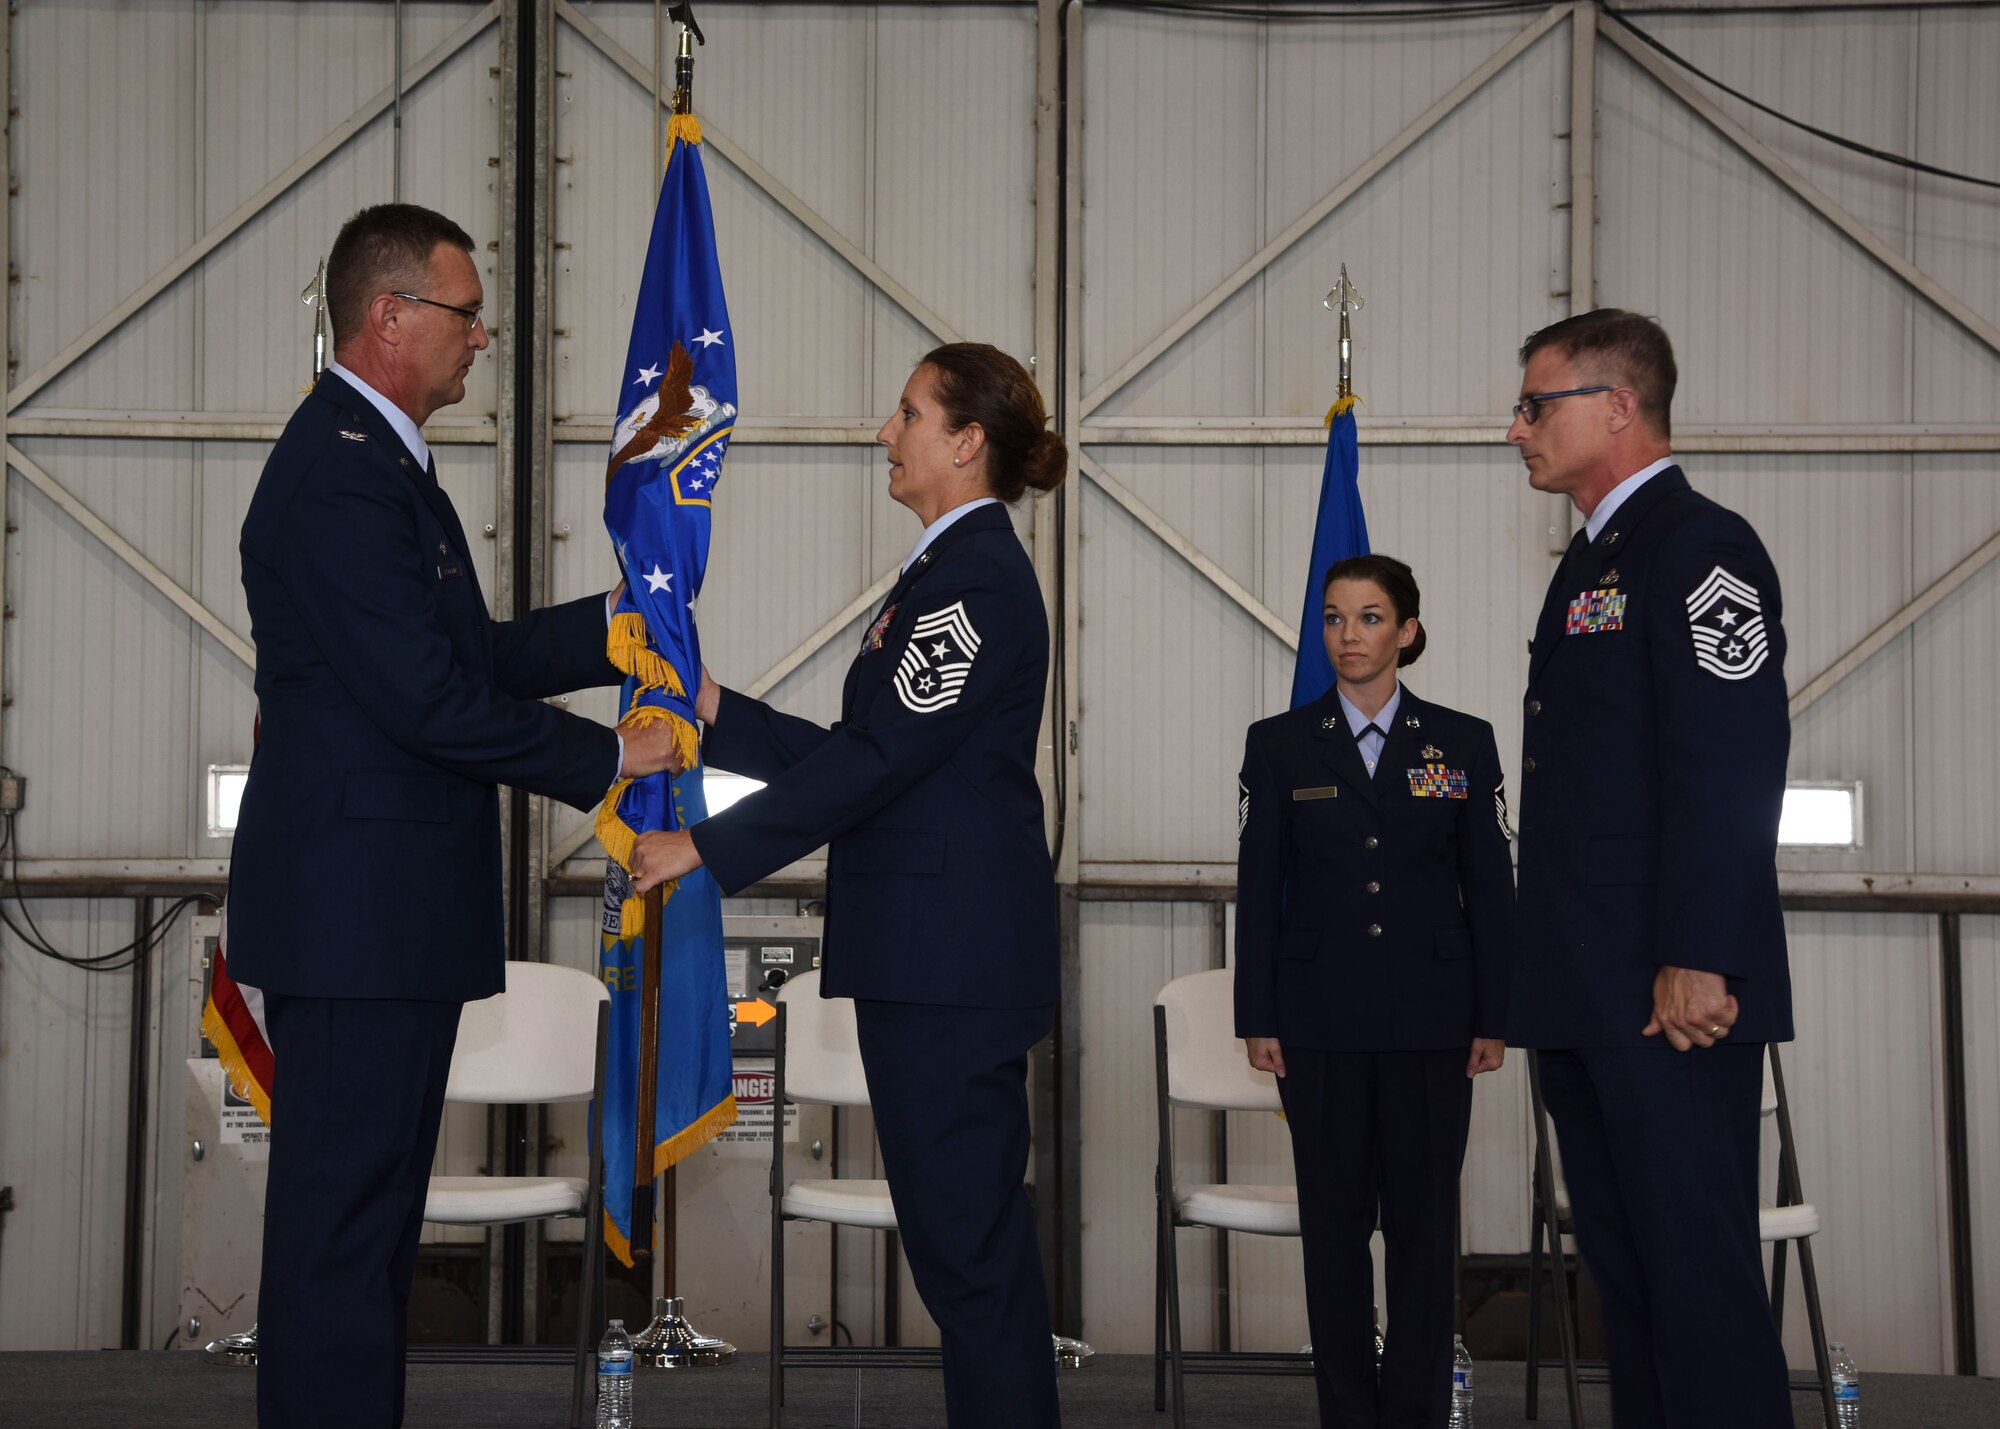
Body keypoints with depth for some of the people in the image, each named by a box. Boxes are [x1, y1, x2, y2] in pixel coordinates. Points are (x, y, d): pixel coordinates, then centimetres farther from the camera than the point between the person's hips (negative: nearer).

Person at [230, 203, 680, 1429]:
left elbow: (471, 656, 18)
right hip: (357, 911, -11)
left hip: (390, 911, 11)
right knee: (344, 1216, -3)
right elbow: (429, 698, -22)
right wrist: (603, 760, -12)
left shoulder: (381, 460, 16)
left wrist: (613, 629, 10)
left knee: (370, 1205, 17)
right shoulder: (339, 475, -18)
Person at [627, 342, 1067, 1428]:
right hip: (933, 949, 11)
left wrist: (706, 847, -14)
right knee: (966, 1227, 14)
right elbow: (869, 754, 18)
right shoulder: (954, 567, 18)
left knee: (965, 1232, -6)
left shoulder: (976, 575, -14)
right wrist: (717, 713, 15)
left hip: (952, 959, -11)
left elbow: (877, 757, -19)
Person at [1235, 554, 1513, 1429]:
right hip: (1321, 1018, 0)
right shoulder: (1280, 746, 4)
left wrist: (1493, 1019, -1)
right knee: (1334, 1218, 4)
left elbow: (1490, 889, 4)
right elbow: (1257, 890, 3)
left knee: (1424, 1218, 3)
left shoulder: (1463, 743, 4)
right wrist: (1257, 1020, -2)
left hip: (1431, 1018, 0)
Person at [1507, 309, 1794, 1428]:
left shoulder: (1699, 546, -9)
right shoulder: (1595, 560, 21)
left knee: (1700, 1270, -6)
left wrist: (1698, 959, -23)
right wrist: (1547, 979, 18)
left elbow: (1731, 767, -18)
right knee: (1625, 1265, 12)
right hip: (1588, 999, 10)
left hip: (1672, 1000, -10)